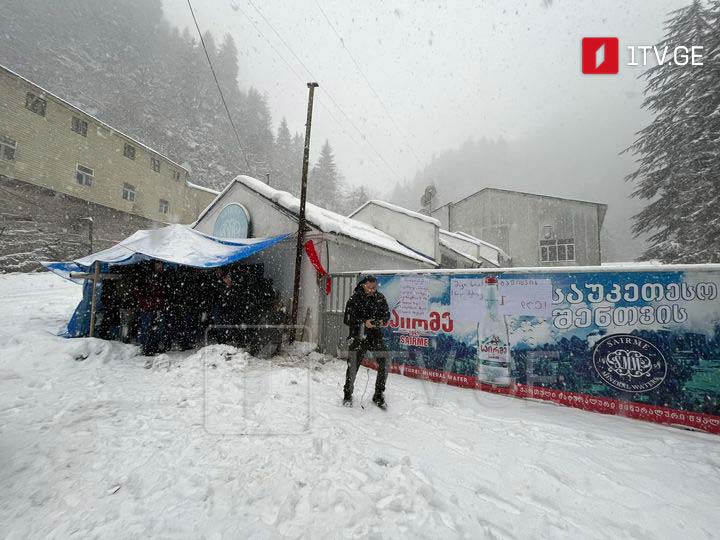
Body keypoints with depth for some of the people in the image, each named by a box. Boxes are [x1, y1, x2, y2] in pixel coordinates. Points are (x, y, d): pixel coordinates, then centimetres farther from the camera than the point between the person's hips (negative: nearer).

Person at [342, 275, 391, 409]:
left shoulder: (380, 298, 3)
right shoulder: (354, 299, -7)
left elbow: (386, 314, 10)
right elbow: (348, 319, -8)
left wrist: (382, 321, -12)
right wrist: (363, 323, -20)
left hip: (376, 336, 3)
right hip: (358, 337, -3)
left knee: (384, 365, -1)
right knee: (353, 366, 3)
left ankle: (379, 395, 21)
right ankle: (347, 395, 27)